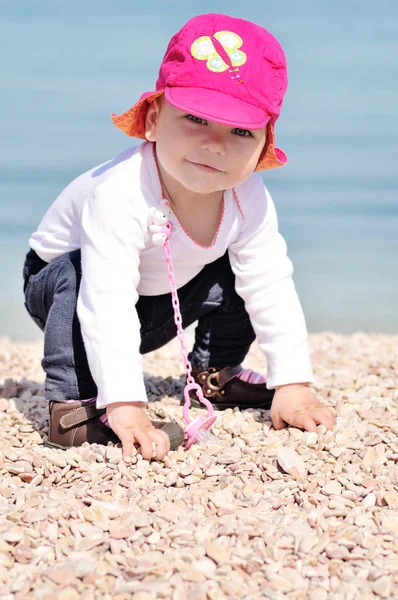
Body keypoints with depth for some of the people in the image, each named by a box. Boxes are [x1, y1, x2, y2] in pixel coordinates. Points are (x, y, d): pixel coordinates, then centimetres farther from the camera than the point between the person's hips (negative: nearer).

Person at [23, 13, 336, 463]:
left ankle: (214, 374, 14)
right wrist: (125, 406, -53)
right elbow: (107, 302, -47)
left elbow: (273, 291, -15)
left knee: (239, 275, -8)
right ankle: (73, 403, -25)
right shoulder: (121, 194, -41)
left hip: (158, 309, 6)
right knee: (77, 274, -36)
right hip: (56, 288, -5)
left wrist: (292, 384, -19)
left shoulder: (249, 198, -22)